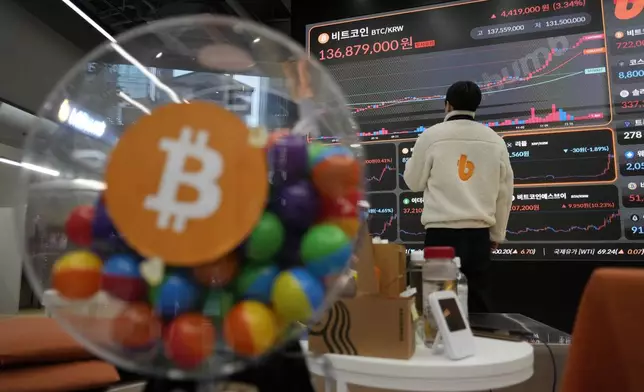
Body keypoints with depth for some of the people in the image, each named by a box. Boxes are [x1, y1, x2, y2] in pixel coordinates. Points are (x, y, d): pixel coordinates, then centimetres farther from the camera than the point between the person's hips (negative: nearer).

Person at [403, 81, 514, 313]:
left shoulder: (431, 136, -4)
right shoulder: (495, 140, 6)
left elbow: (414, 182, 6)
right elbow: (505, 192, 12)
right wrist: (497, 234, 22)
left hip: (442, 233, -3)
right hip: (479, 234, 3)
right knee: (478, 303, 12)